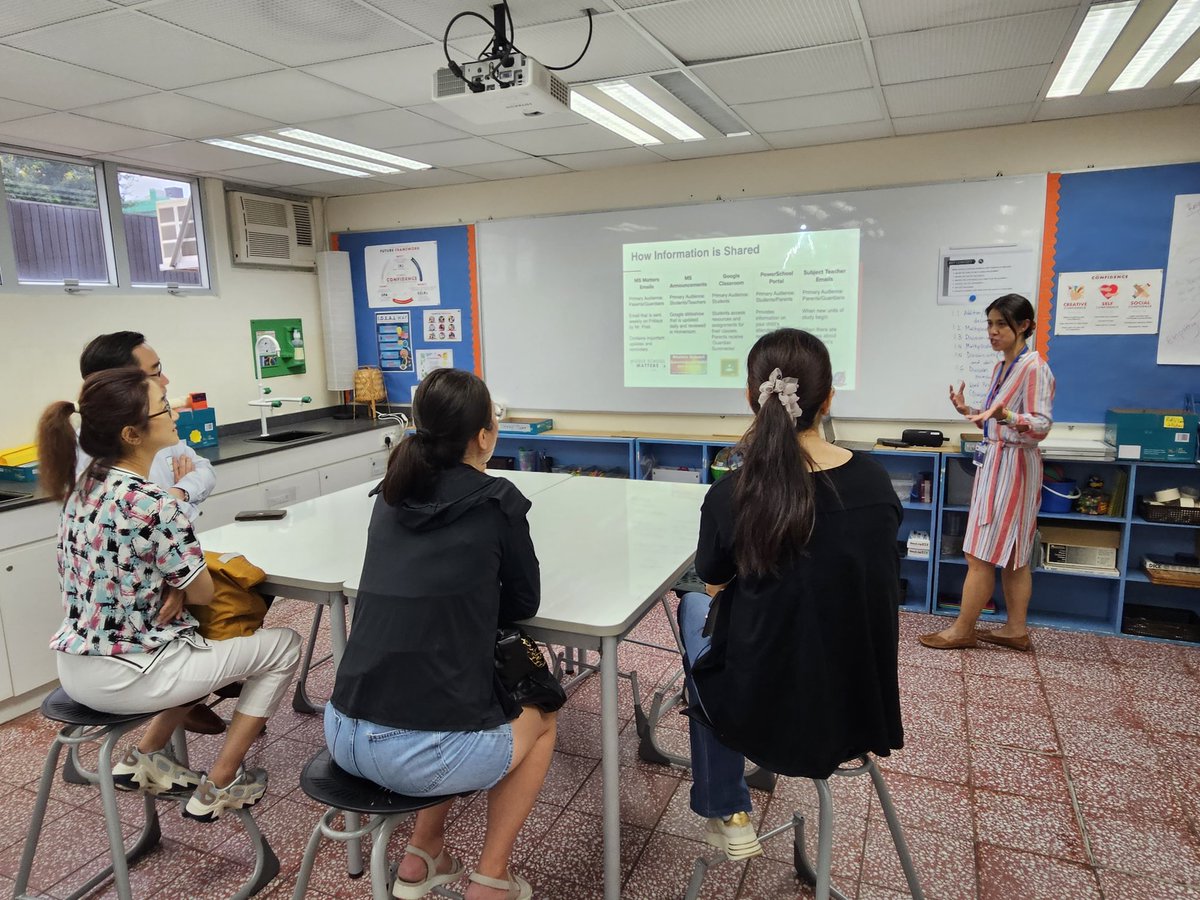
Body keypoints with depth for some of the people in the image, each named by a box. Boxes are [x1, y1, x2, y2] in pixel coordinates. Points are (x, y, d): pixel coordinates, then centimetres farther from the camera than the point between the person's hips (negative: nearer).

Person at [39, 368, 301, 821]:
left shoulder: (83, 485, 0)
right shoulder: (150, 504, -26)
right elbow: (201, 592, -14)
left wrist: (171, 585, -6)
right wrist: (178, 585, 5)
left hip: (76, 665, 9)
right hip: (122, 678, -8)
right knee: (284, 646, 5)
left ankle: (144, 757, 25)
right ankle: (216, 787, 13)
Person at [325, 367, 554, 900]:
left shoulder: (391, 498, 8)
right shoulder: (495, 502, -8)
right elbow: (524, 601, 5)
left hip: (343, 738, 6)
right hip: (424, 755, -6)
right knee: (540, 719, 25)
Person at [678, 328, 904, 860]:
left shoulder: (730, 495, -19)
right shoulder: (876, 482, -8)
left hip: (770, 711, -3)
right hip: (865, 704, 4)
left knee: (695, 609, 25)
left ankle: (727, 816, 35)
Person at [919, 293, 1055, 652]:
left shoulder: (1035, 368, -15)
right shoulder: (1002, 367, 13)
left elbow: (1041, 426, -21)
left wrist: (1004, 414, -36)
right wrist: (969, 411, 5)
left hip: (1014, 467, -10)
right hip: (995, 463, 10)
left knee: (980, 555, -4)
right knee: (1011, 556, 13)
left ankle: (962, 630, 6)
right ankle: (1016, 629, 20)